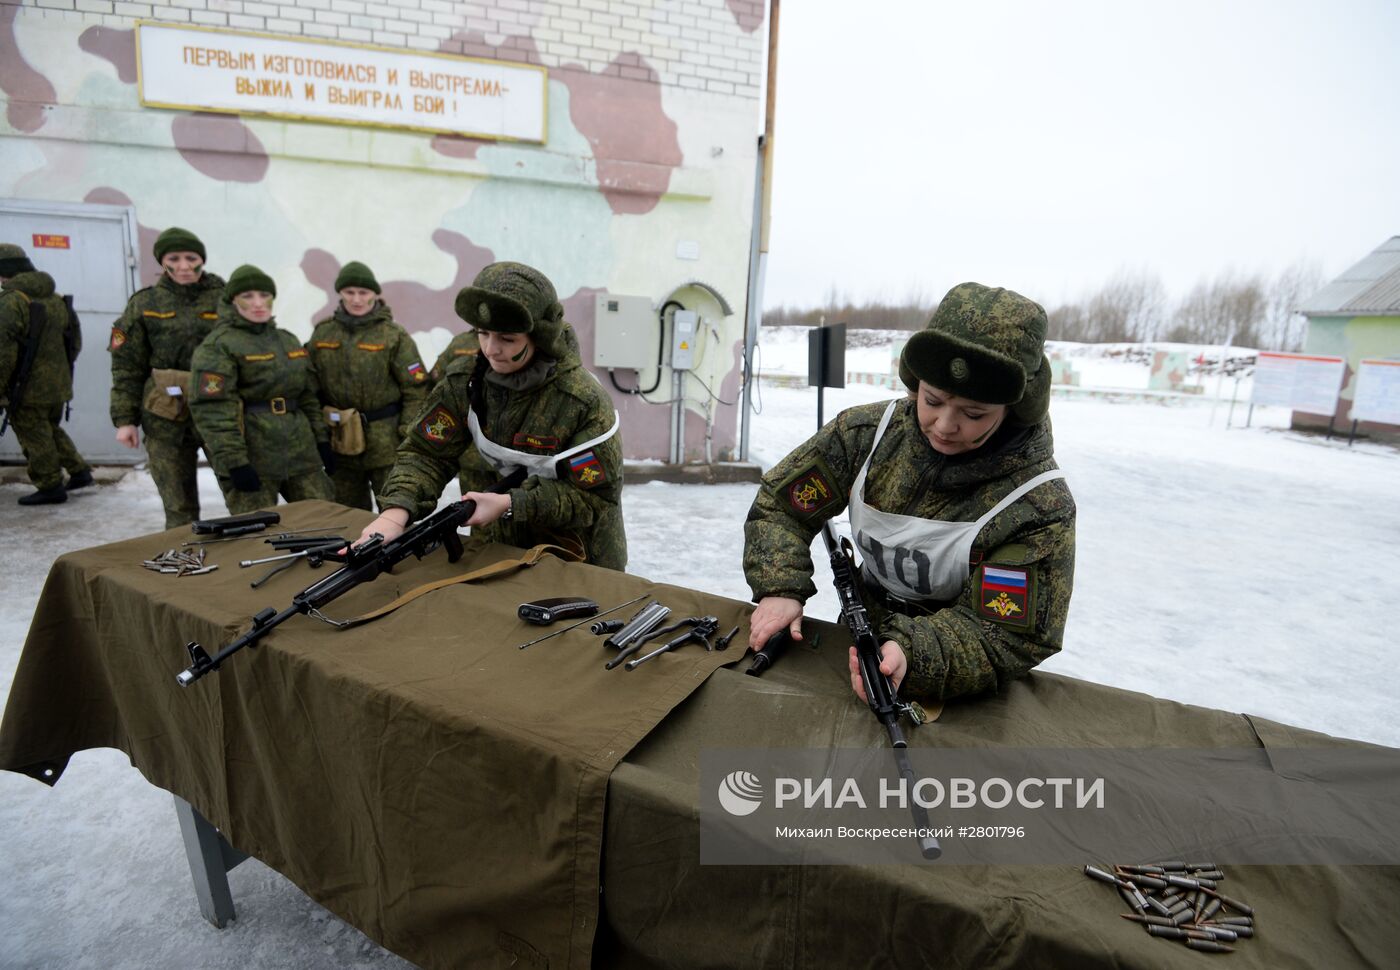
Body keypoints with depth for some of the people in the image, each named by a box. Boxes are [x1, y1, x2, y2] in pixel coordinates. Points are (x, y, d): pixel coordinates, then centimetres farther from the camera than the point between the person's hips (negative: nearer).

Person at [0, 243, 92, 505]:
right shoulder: (57, 300, 9)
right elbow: (76, 342, 16)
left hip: (28, 388, -7)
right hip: (58, 385, 8)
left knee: (35, 438, 3)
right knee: (51, 430, 22)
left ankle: (50, 487, 9)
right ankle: (79, 471, 19)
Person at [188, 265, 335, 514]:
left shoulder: (289, 340, 16)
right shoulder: (218, 346, -6)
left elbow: (309, 396, 20)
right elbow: (212, 410, -14)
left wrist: (321, 438, 14)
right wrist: (233, 461, -20)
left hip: (300, 452, 7)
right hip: (251, 459, -6)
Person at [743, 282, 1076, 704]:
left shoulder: (1041, 506, -22)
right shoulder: (868, 432, -11)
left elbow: (1002, 637, -22)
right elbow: (780, 505, -3)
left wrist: (911, 653, -40)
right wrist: (780, 589, -19)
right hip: (859, 638, 5)